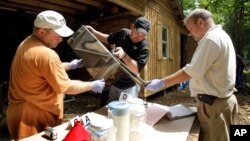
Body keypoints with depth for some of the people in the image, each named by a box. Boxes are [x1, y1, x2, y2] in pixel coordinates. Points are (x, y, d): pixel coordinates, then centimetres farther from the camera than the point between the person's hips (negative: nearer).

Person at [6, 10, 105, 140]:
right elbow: (67, 88, -21)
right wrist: (92, 85, -9)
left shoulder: (26, 44, 4)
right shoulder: (46, 54, -27)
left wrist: (69, 65, 16)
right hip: (33, 117, -9)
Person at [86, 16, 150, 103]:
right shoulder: (123, 33, -7)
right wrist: (94, 32, -3)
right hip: (114, 82, 6)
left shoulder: (143, 47, -23)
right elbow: (108, 39, 11)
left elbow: (137, 69, -31)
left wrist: (124, 55, -45)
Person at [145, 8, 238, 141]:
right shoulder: (220, 36, 16)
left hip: (214, 104, -10)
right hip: (217, 100, 10)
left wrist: (161, 83, -17)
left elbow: (191, 71, -23)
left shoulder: (211, 38, -19)